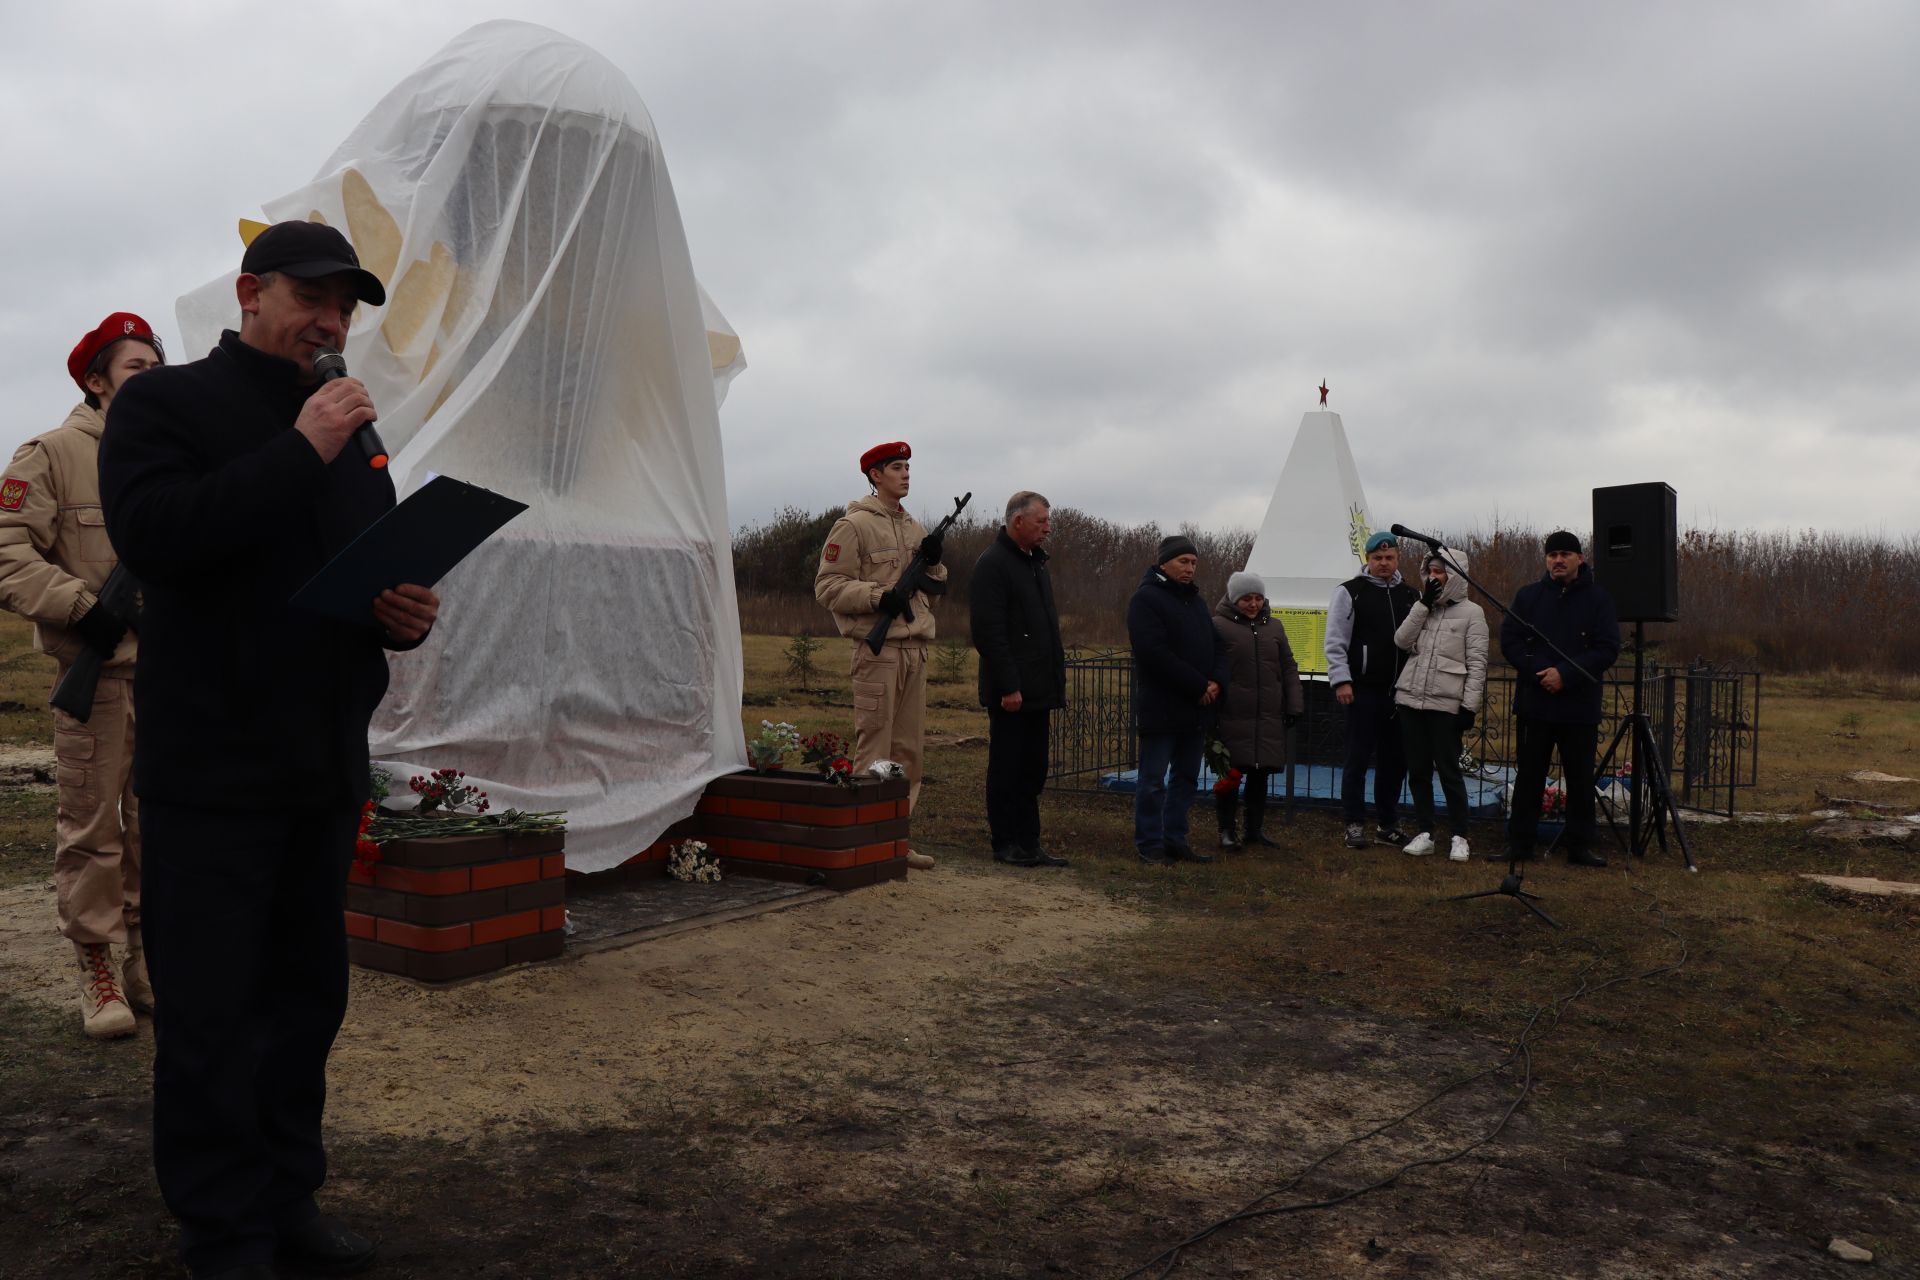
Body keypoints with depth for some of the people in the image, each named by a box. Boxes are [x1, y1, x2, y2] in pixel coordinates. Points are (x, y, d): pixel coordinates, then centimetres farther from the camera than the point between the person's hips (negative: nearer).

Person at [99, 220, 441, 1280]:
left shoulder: (353, 440, 17)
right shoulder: (164, 403, 0)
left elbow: (383, 576, 24)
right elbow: (151, 534, -19)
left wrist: (410, 616, 1)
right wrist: (301, 451, -20)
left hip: (325, 769, 6)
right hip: (211, 769, -6)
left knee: (307, 995, 12)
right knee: (209, 1014, 2)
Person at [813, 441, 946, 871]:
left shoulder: (914, 529, 19)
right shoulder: (853, 525, -5)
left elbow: (932, 593, 22)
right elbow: (827, 585, -10)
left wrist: (934, 564, 2)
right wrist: (878, 596, -21)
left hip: (915, 649, 8)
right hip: (878, 648, -8)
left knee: (909, 749, 10)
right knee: (874, 748, -6)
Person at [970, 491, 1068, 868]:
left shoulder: (1036, 562, 18)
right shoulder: (993, 564, -11)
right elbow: (988, 632, -18)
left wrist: (1054, 683, 17)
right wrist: (1008, 686, -21)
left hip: (1037, 691, 9)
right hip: (1012, 693, -9)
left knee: (1033, 770, 12)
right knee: (1007, 769, 1)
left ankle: (1028, 844, 19)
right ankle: (1005, 844, 10)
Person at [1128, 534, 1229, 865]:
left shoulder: (1195, 600, 17)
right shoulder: (1146, 598, -9)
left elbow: (1217, 645, 16)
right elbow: (1156, 652, -20)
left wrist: (1217, 681, -5)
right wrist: (1199, 686, -18)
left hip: (1196, 708, 8)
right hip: (1161, 707, -8)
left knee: (1187, 777, 12)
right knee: (1153, 780, -2)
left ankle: (1175, 841, 20)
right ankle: (1150, 846, 4)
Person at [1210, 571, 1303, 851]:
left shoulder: (1274, 627, 14)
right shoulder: (1218, 625, -3)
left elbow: (1288, 668, 17)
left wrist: (1293, 706, 9)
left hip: (1268, 719, 5)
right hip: (1232, 717, -5)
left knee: (1260, 773, 11)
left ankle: (1256, 828, 23)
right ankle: (1227, 830, 13)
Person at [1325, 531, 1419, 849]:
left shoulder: (1411, 596, 12)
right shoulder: (1350, 592, -2)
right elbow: (1335, 642, -5)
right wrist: (1341, 680, -13)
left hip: (1399, 691, 5)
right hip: (1364, 691, -5)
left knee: (1394, 759, 10)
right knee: (1358, 759, 0)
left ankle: (1388, 823, 20)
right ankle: (1355, 824, 7)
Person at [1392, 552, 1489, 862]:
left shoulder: (1472, 612, 0)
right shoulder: (1422, 607, 14)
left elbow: (1477, 664, -3)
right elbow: (1401, 641, -1)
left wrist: (1469, 705, -10)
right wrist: (1424, 604, -5)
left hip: (1446, 703, -5)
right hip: (1411, 699, 5)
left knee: (1448, 770, -3)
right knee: (1418, 769, 8)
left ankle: (1459, 837, 7)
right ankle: (1424, 833, 15)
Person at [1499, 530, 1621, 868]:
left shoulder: (1597, 599, 1)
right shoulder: (1528, 596, 6)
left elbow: (1607, 649, -7)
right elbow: (1508, 640, 1)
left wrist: (1565, 674, -17)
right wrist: (1536, 672, -14)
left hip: (1580, 708, -1)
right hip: (1534, 703, 1)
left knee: (1581, 779, 6)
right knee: (1528, 776, 6)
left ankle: (1580, 846, 16)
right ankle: (1519, 843, 13)